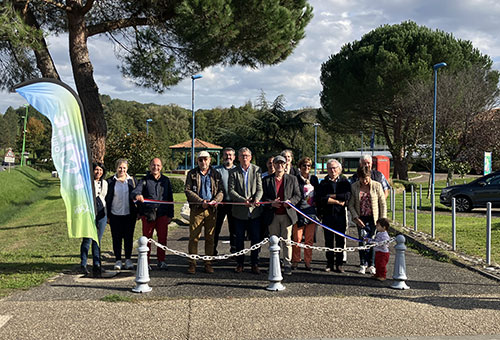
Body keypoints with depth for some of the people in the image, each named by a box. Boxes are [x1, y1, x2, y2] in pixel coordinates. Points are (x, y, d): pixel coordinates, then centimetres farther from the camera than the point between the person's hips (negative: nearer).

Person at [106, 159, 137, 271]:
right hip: (115, 214, -1)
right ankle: (118, 260, 12)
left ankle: (128, 259, 15)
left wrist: (138, 212, 3)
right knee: (116, 238, 3)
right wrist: (108, 215, -1)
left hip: (129, 214, 1)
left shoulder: (132, 180, 5)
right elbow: (107, 199, 3)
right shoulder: (111, 181, 1)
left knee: (128, 237, 5)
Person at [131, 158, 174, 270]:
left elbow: (170, 198, 17)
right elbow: (135, 191, -10)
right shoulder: (144, 180, 6)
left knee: (162, 238, 2)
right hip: (147, 214, -2)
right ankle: (145, 262, 11)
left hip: (162, 214, 2)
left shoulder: (166, 180, 14)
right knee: (146, 238, 2)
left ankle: (161, 261, 14)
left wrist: (170, 214, 10)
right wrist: (137, 195, -35)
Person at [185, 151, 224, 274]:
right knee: (194, 237, -3)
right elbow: (187, 190, -2)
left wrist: (215, 201, -12)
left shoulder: (216, 174, 12)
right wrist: (201, 201, -13)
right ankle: (192, 263, 4)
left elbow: (221, 191, 9)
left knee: (210, 238, 4)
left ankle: (208, 264, 12)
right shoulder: (192, 174, 6)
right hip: (196, 209, -2)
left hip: (211, 210, 2)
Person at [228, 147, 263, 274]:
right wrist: (243, 200, -18)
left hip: (254, 211, 0)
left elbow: (259, 188, -1)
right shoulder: (233, 172, 2)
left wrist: (256, 199, -21)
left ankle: (254, 263, 14)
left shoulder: (256, 170, 4)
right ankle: (240, 263, 20)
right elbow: (231, 191, -5)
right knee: (239, 238, 8)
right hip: (239, 211, 0)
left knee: (256, 238, 3)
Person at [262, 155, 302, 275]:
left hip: (287, 214, -1)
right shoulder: (267, 180, 7)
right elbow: (263, 197, 5)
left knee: (287, 241, 2)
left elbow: (298, 195, 6)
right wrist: (271, 203, -14)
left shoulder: (292, 179, 7)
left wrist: (290, 201, -14)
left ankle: (287, 264, 10)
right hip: (273, 216, 1)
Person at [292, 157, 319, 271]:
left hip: (311, 213, 4)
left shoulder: (314, 179, 13)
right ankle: (295, 260, 10)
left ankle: (307, 262, 14)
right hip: (299, 212, -4)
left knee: (310, 239, 6)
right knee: (297, 238, -2)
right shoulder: (295, 179, -1)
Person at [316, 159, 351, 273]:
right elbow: (319, 199, -7)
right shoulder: (323, 183, 9)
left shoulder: (344, 182, 7)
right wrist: (338, 201, -11)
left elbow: (347, 196, -10)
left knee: (340, 240, 1)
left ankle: (339, 264, 8)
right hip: (327, 215, 1)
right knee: (328, 241, 3)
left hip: (340, 215, -1)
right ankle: (330, 264, 11)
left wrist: (332, 196, -9)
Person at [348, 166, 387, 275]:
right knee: (362, 240, -6)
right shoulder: (354, 187, -1)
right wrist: (356, 218, -9)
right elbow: (351, 205, 2)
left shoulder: (377, 186, -4)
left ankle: (370, 265, 11)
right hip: (361, 218, 1)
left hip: (373, 218, -1)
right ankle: (363, 264, 3)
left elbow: (383, 204, 1)